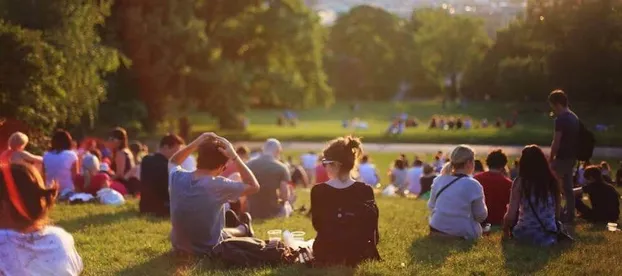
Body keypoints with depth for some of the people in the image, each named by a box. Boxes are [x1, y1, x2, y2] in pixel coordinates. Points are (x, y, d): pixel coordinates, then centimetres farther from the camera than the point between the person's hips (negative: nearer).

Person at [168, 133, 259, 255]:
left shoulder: (177, 177, -14)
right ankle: (244, 229, 58)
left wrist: (196, 143, -1)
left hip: (179, 247, 4)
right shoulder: (218, 185, -27)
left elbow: (173, 162, 12)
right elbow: (254, 186, -13)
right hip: (208, 250, -4)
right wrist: (234, 157, -16)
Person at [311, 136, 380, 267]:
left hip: (326, 255, 0)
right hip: (359, 254, 0)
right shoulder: (365, 191, -10)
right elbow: (372, 231, -5)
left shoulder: (318, 191, -12)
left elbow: (318, 225, 2)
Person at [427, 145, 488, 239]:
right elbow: (481, 216, -4)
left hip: (437, 230, 6)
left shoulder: (438, 180, 1)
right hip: (462, 234, -6)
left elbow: (431, 206, 11)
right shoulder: (473, 185, -14)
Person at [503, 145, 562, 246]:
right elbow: (557, 213, 7)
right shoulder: (553, 181, 0)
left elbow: (511, 215, -9)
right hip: (550, 235, 3)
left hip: (526, 235, -2)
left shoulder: (520, 182, -9)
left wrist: (505, 230, 11)